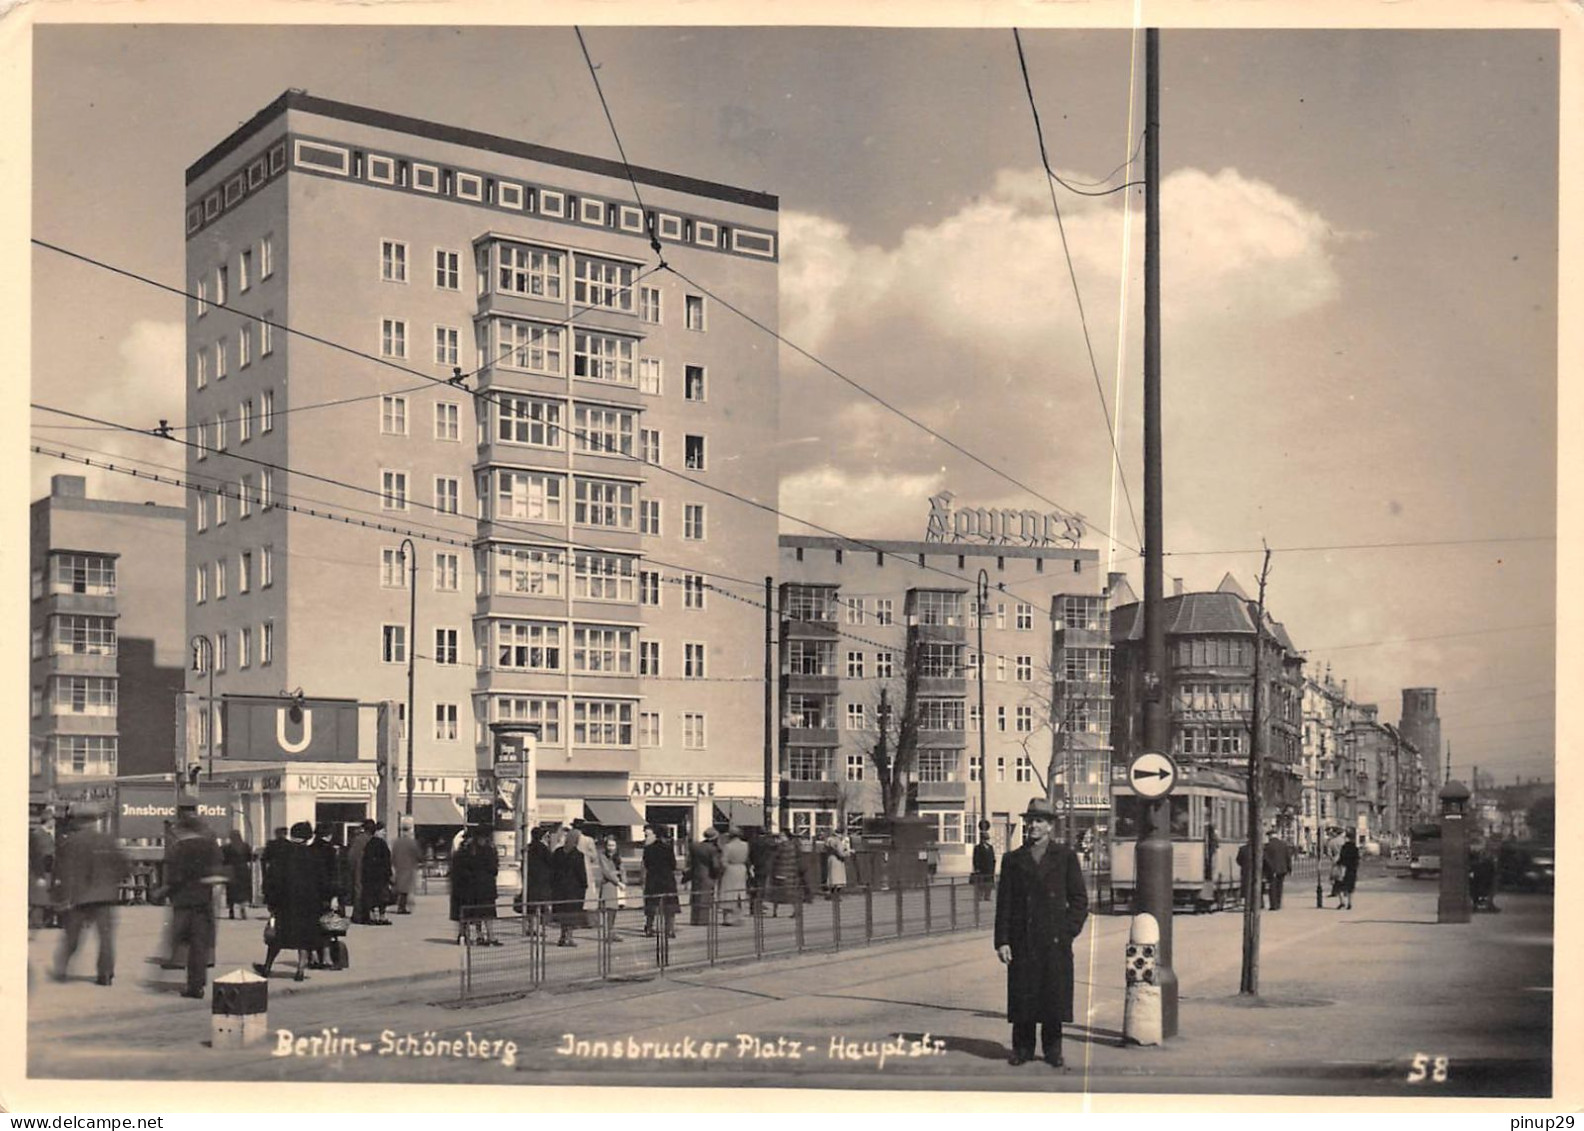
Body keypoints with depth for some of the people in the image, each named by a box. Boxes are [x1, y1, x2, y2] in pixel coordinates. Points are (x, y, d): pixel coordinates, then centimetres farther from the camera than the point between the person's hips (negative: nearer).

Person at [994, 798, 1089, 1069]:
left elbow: (1079, 900, 7)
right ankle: (1022, 1048, 13)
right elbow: (1004, 902, 6)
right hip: (1022, 941, 1)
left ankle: (1053, 1049, 13)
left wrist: (1068, 932, -4)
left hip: (1055, 942, -1)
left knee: (1054, 994, 2)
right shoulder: (1013, 859, 9)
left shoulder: (1065, 857, 7)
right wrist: (1002, 941, -2)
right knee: (1022, 995, 2)